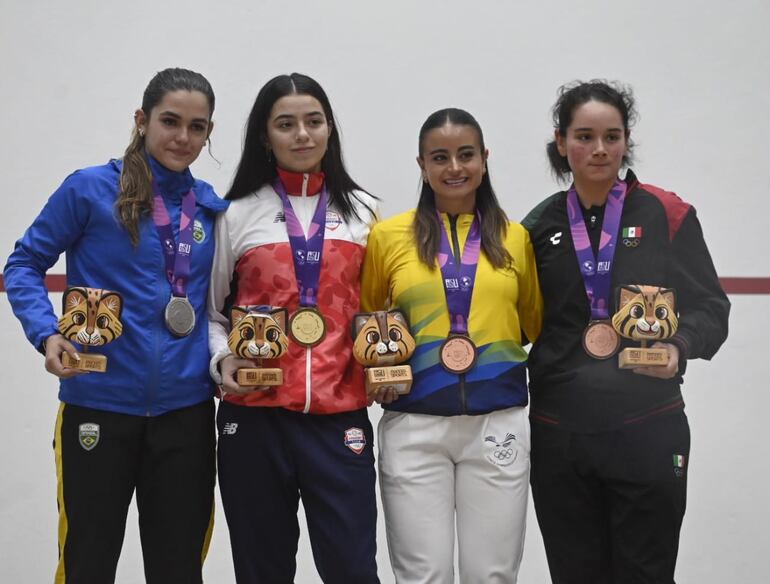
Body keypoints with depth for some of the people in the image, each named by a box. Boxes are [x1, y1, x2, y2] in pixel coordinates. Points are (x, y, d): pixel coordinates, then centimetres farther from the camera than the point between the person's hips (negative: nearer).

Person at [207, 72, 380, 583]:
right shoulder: (238, 214, 6)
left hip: (340, 416, 1)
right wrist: (223, 360, -8)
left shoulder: (362, 211, 11)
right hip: (255, 416, 0)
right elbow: (212, 311, 11)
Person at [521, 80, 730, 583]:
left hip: (648, 430, -2)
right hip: (559, 433, 3)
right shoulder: (540, 225, 6)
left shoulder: (668, 214, -2)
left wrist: (680, 348, -19)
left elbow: (710, 306, -1)